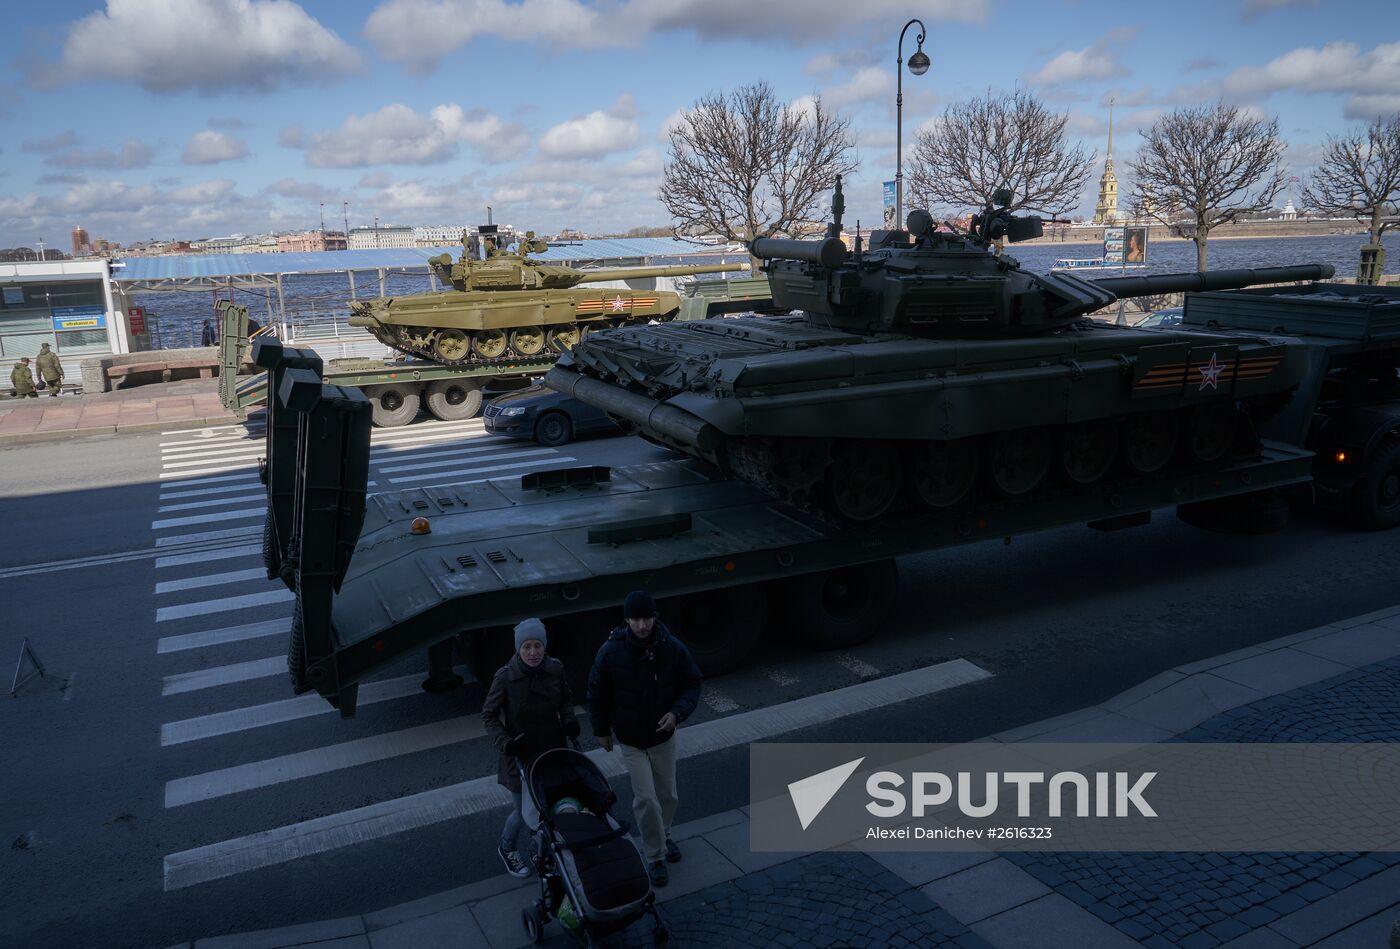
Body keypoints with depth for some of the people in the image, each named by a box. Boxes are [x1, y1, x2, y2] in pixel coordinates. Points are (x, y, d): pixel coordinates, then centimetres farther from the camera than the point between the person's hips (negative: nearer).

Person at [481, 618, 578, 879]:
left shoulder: (555, 669, -9)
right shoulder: (505, 677, -18)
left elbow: (565, 698, 10)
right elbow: (489, 716, -8)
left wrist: (569, 719, -8)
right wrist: (504, 742, -21)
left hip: (553, 750, 3)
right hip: (521, 756, -3)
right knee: (524, 813, 8)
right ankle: (507, 849, 41)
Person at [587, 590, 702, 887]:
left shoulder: (673, 648, -15)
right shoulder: (611, 651, -19)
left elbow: (692, 684, -2)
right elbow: (597, 693, -4)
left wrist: (677, 712, -19)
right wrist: (602, 729, 2)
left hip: (664, 736, 2)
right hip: (631, 740, -2)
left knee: (667, 794, 16)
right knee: (646, 798, -5)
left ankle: (664, 836, 45)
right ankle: (655, 857, 15)